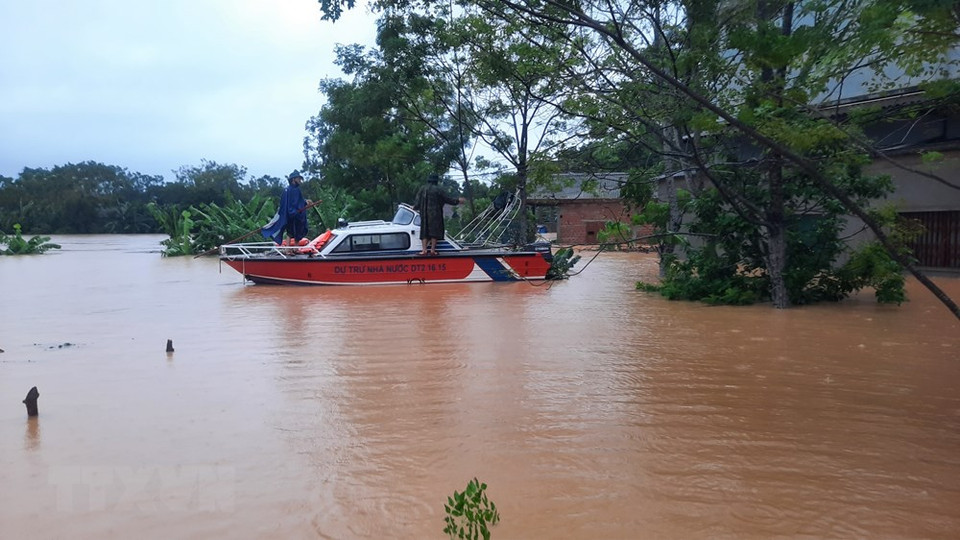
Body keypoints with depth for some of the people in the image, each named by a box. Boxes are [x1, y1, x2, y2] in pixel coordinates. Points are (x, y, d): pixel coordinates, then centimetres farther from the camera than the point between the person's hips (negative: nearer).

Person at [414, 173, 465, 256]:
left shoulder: (422, 189, 4)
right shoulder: (438, 190, -6)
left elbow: (418, 202, 5)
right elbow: (447, 199, -2)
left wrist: (415, 207, 25)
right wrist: (458, 201, 11)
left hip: (424, 214, 4)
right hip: (435, 214, -3)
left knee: (424, 231, 7)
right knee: (435, 230, 1)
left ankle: (424, 249, -1)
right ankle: (433, 249, -3)